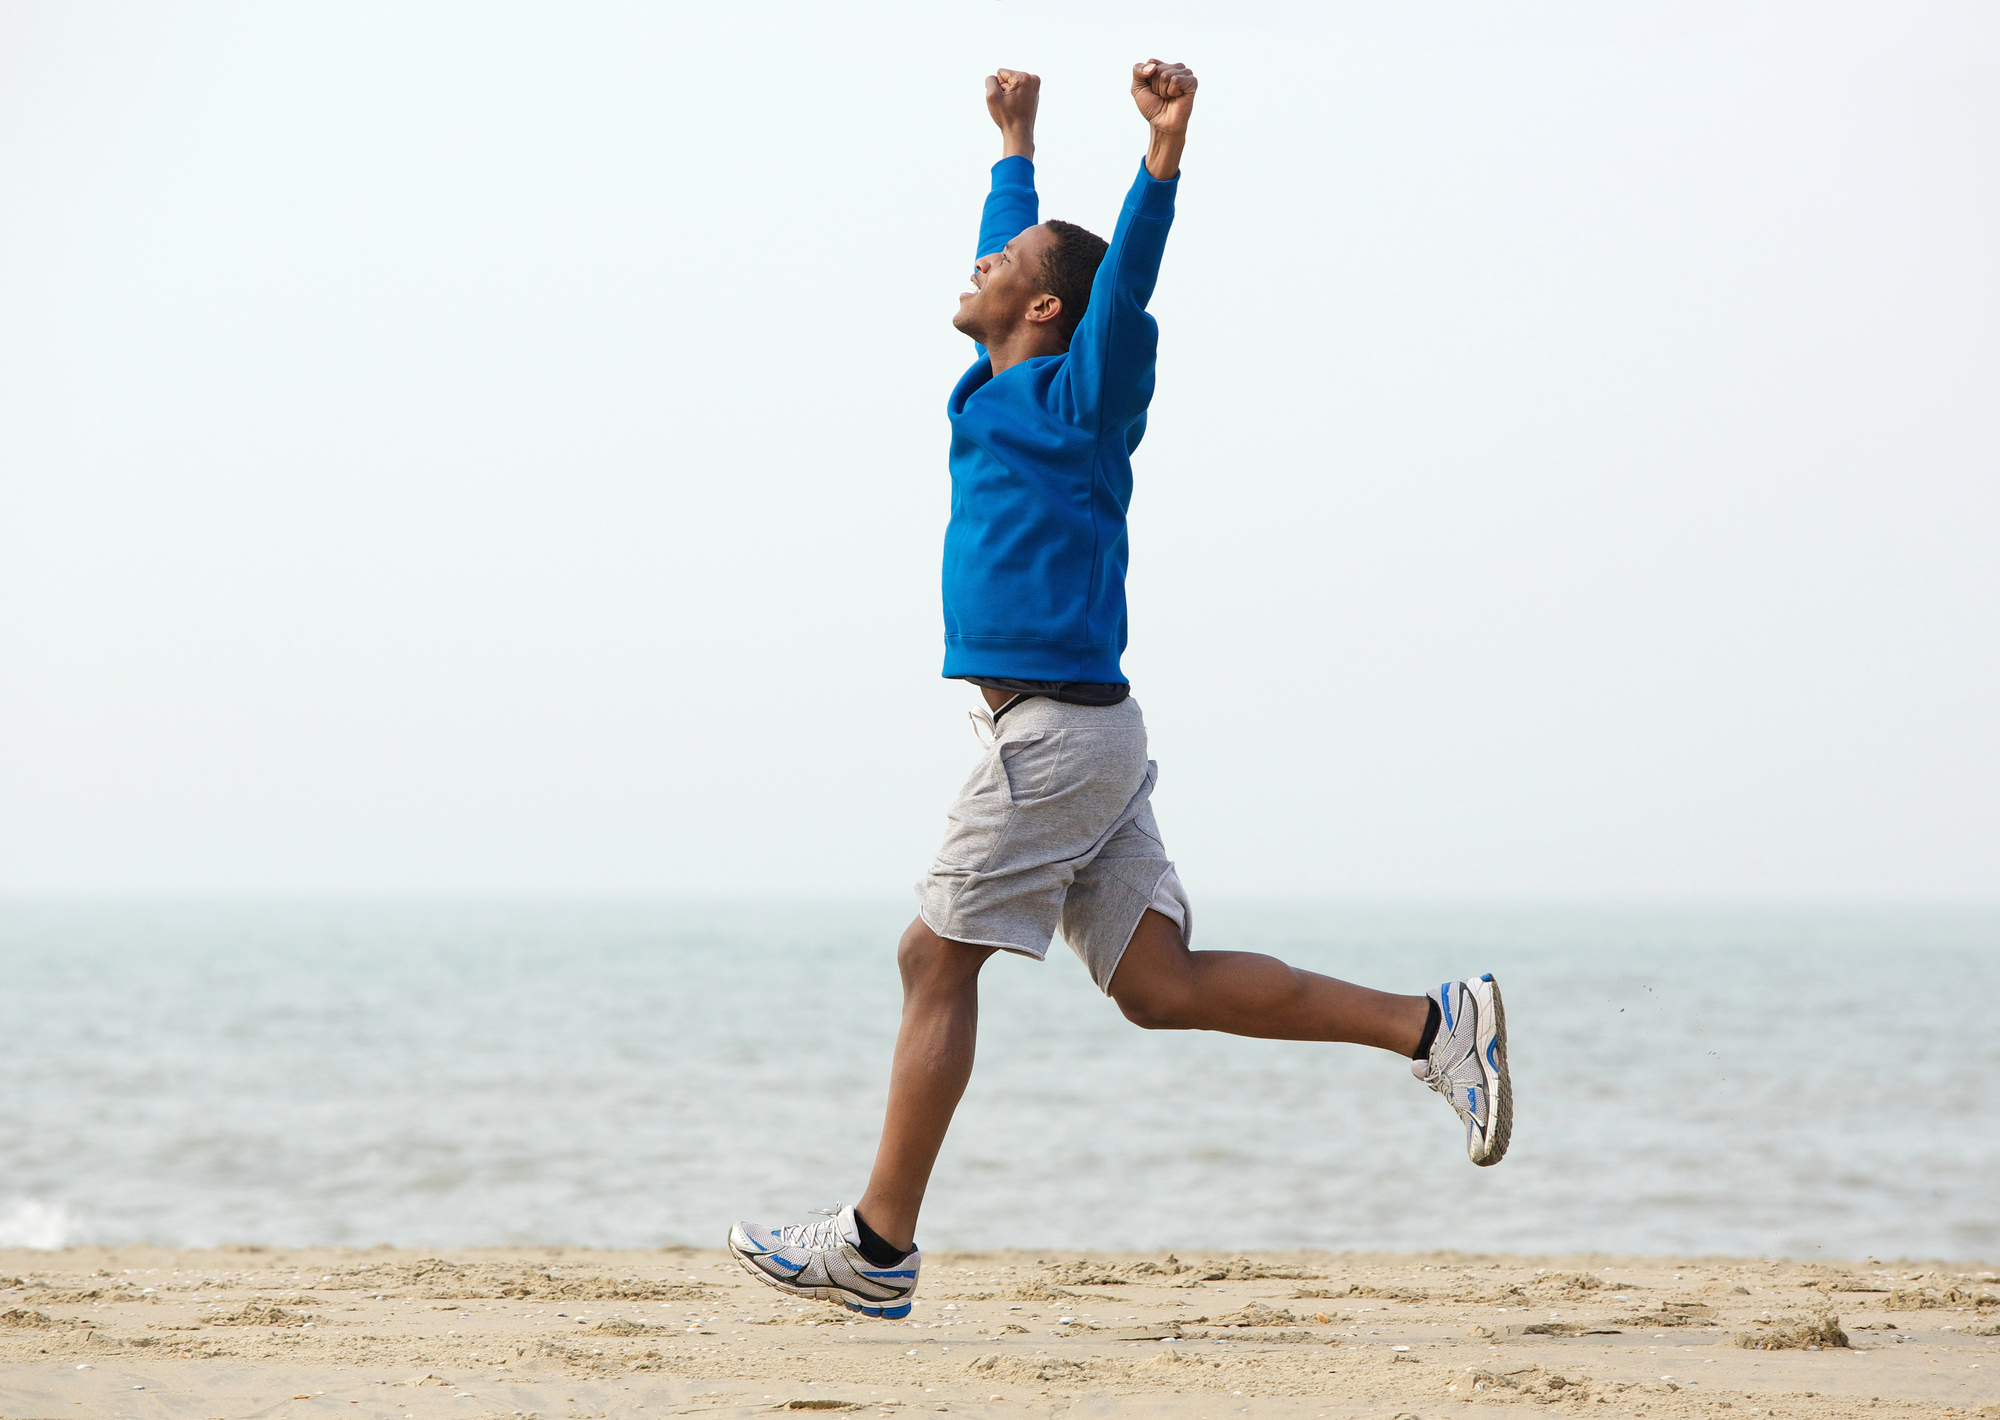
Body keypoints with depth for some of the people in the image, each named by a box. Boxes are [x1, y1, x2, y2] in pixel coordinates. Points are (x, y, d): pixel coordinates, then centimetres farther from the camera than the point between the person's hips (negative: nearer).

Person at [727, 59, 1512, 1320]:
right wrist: (1018, 141, 46)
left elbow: (1123, 280, -21)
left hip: (1060, 728, -9)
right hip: (1075, 733, 9)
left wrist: (1164, 153, -34)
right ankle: (1432, 1027, -1)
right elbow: (1016, 246, 34)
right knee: (1162, 987, 2)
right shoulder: (1004, 391, 18)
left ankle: (880, 1244, 0)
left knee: (938, 963, -5)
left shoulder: (1077, 399, -5)